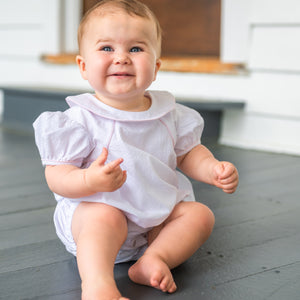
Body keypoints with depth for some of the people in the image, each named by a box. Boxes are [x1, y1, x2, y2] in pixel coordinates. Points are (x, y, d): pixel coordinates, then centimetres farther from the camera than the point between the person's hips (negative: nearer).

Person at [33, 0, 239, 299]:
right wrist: (90, 180, -37)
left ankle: (154, 258, -23)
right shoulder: (81, 119, -14)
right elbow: (56, 175, -16)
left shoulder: (168, 113, 1)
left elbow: (188, 153, 14)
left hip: (156, 216, 6)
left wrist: (214, 169, -7)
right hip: (92, 209, -6)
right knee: (106, 218, -35)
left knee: (200, 214, -7)